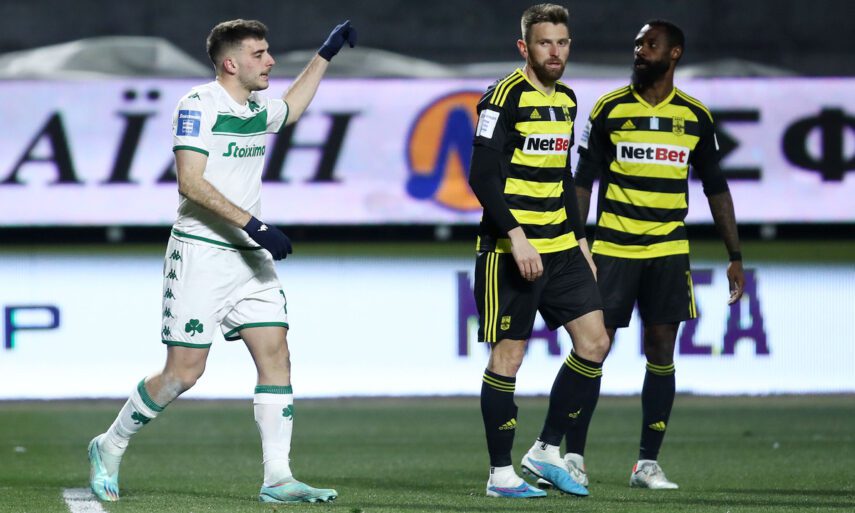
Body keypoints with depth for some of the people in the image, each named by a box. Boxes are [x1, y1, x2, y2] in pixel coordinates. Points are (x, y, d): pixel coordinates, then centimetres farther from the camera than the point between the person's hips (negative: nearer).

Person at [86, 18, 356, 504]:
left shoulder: (259, 110, 12)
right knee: (184, 372, -6)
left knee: (277, 356, -5)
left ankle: (278, 478, -6)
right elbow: (191, 182, -19)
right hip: (200, 253, -7)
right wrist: (252, 223, -25)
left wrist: (326, 54, 33)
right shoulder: (198, 105, -11)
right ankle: (110, 448, 14)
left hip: (251, 256, 7)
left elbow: (292, 107, 38)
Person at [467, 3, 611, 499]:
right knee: (508, 355, -3)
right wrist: (516, 236, -22)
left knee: (594, 342, 1)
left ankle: (547, 451, 12)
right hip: (510, 249, -8)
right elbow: (483, 175, -16)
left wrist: (580, 239, 18)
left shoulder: (566, 100, 14)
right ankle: (501, 474, 5)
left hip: (560, 248, 8)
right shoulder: (507, 95, -10)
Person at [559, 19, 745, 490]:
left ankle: (648, 464, 7)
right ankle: (574, 456, 1)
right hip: (612, 250, -2)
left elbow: (715, 187, 12)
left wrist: (735, 257, 9)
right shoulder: (610, 109, 1)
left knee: (661, 352, 1)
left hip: (669, 252, 2)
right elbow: (584, 181, 3)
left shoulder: (696, 117, 5)